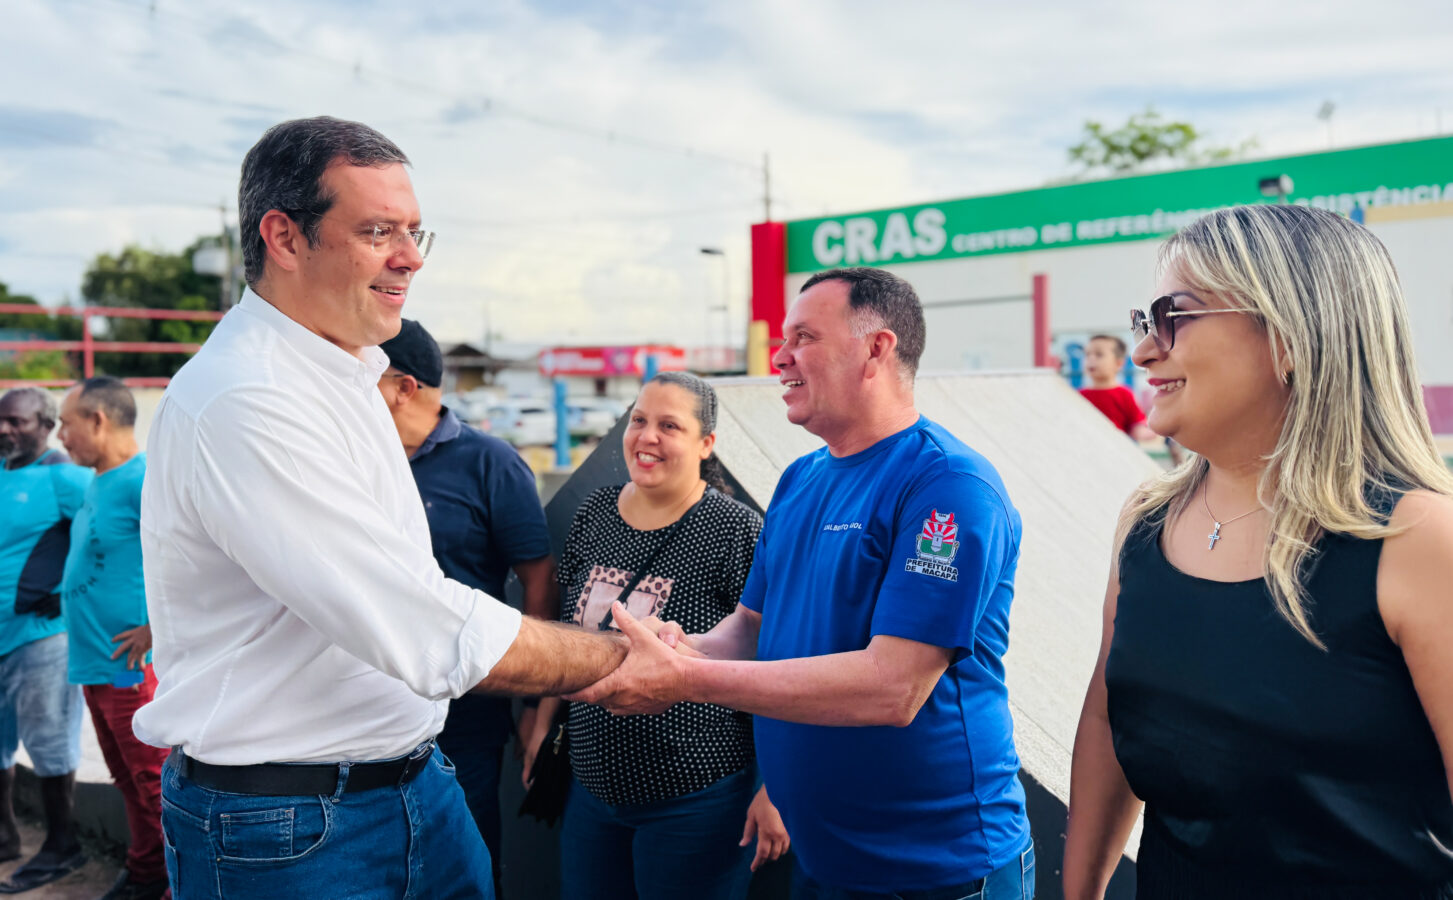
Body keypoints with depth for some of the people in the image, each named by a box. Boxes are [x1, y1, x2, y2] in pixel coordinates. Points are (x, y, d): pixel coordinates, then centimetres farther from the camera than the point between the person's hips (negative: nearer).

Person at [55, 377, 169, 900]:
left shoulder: (143, 479, -18)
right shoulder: (98, 483, 13)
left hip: (134, 667, -9)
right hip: (96, 662, 10)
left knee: (157, 785, -1)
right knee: (130, 781, 18)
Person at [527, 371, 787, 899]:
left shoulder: (737, 532, -15)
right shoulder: (594, 515, 3)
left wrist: (772, 791, -14)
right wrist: (544, 722, 15)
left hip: (695, 798, -6)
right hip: (593, 786, 6)